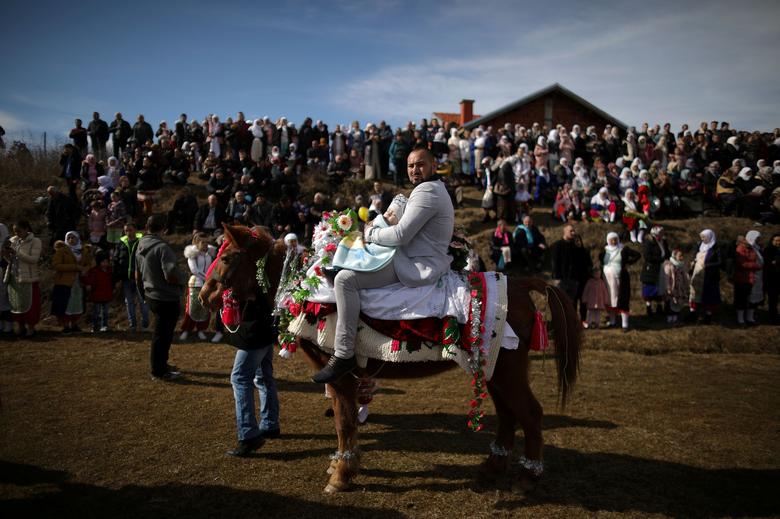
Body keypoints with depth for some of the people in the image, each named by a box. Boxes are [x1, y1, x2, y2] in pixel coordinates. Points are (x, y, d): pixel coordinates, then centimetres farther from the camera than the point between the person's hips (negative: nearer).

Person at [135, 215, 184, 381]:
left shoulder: (140, 247, 7)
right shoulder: (162, 247, -21)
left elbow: (137, 274, 18)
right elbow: (171, 275, -28)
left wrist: (143, 289, 29)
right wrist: (182, 280, -8)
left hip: (151, 296, 9)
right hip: (166, 298, -9)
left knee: (161, 332, 23)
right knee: (163, 334, 2)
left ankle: (161, 365, 35)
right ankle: (159, 372, 13)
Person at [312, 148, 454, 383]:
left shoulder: (426, 190, -16)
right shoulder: (436, 188, 20)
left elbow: (401, 235, -22)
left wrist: (371, 232, -6)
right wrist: (379, 228, 12)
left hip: (416, 268, -12)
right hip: (419, 260, 12)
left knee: (345, 278, -21)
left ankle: (343, 356, -18)